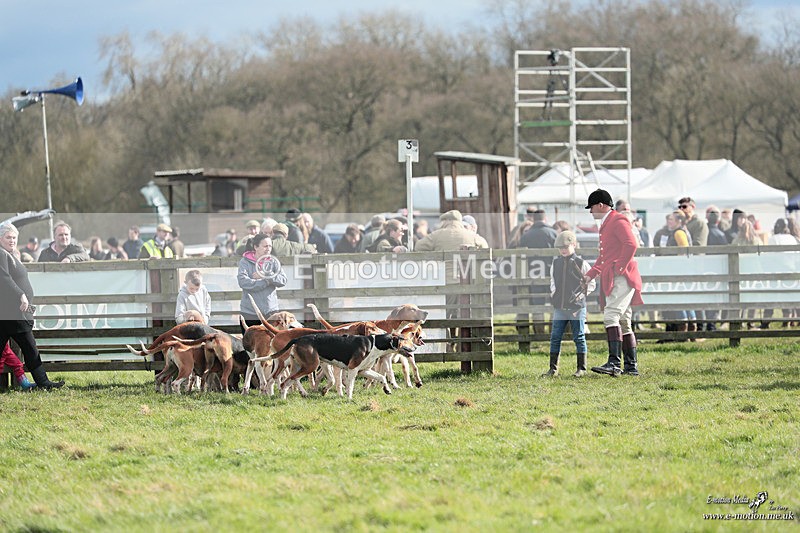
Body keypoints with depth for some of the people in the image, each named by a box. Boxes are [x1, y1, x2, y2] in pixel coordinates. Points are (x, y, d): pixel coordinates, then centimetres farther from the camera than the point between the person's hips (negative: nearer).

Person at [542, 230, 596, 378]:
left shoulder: (581, 264, -4)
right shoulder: (556, 264, 9)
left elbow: (591, 284, 0)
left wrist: (580, 295, -9)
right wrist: (553, 293, 4)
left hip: (577, 308, -4)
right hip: (559, 307, 4)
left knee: (579, 337, 2)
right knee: (555, 337, 2)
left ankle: (582, 368, 9)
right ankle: (553, 368, 7)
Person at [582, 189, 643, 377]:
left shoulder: (618, 221, -8)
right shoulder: (605, 224, 24)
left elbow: (631, 245, -20)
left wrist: (619, 268, -20)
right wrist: (590, 275, 22)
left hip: (622, 277, -11)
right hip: (612, 279, 11)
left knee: (611, 316, -21)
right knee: (623, 322, 11)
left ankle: (614, 363, -29)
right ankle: (631, 366, 13)